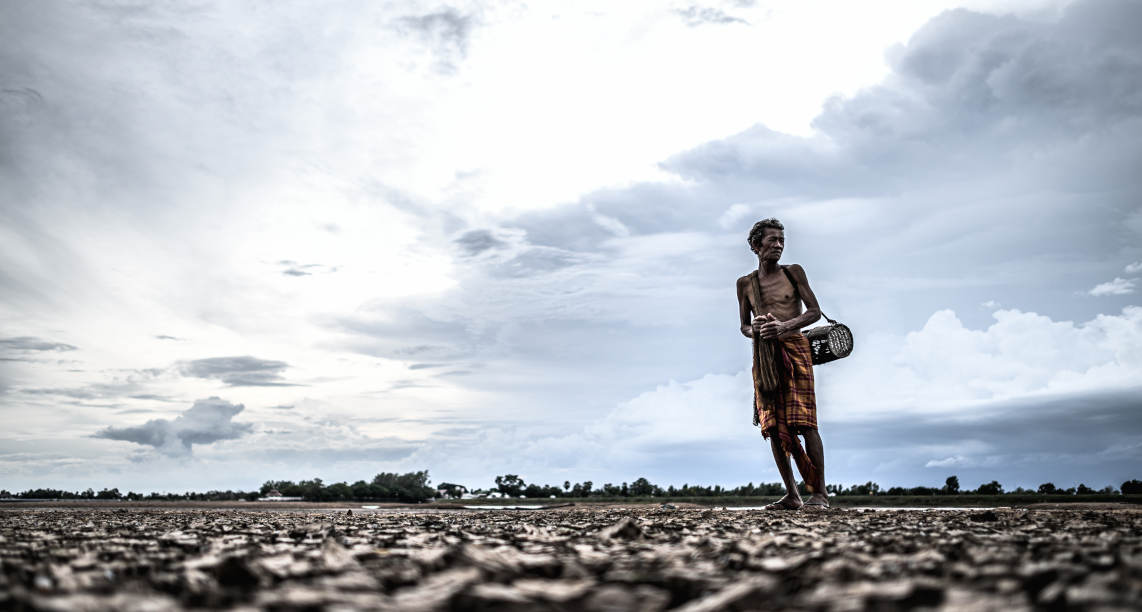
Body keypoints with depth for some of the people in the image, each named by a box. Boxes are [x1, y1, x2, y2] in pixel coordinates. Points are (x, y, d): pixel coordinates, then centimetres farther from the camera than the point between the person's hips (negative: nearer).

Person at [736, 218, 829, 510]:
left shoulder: (793, 272, 9)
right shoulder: (745, 283, 14)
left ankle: (820, 493, -7)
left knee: (804, 421, -10)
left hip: (794, 346, -2)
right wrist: (754, 330, -6)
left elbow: (814, 311, 4)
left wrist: (784, 327, -12)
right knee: (774, 425, -1)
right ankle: (792, 494, 6)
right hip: (764, 356, 3)